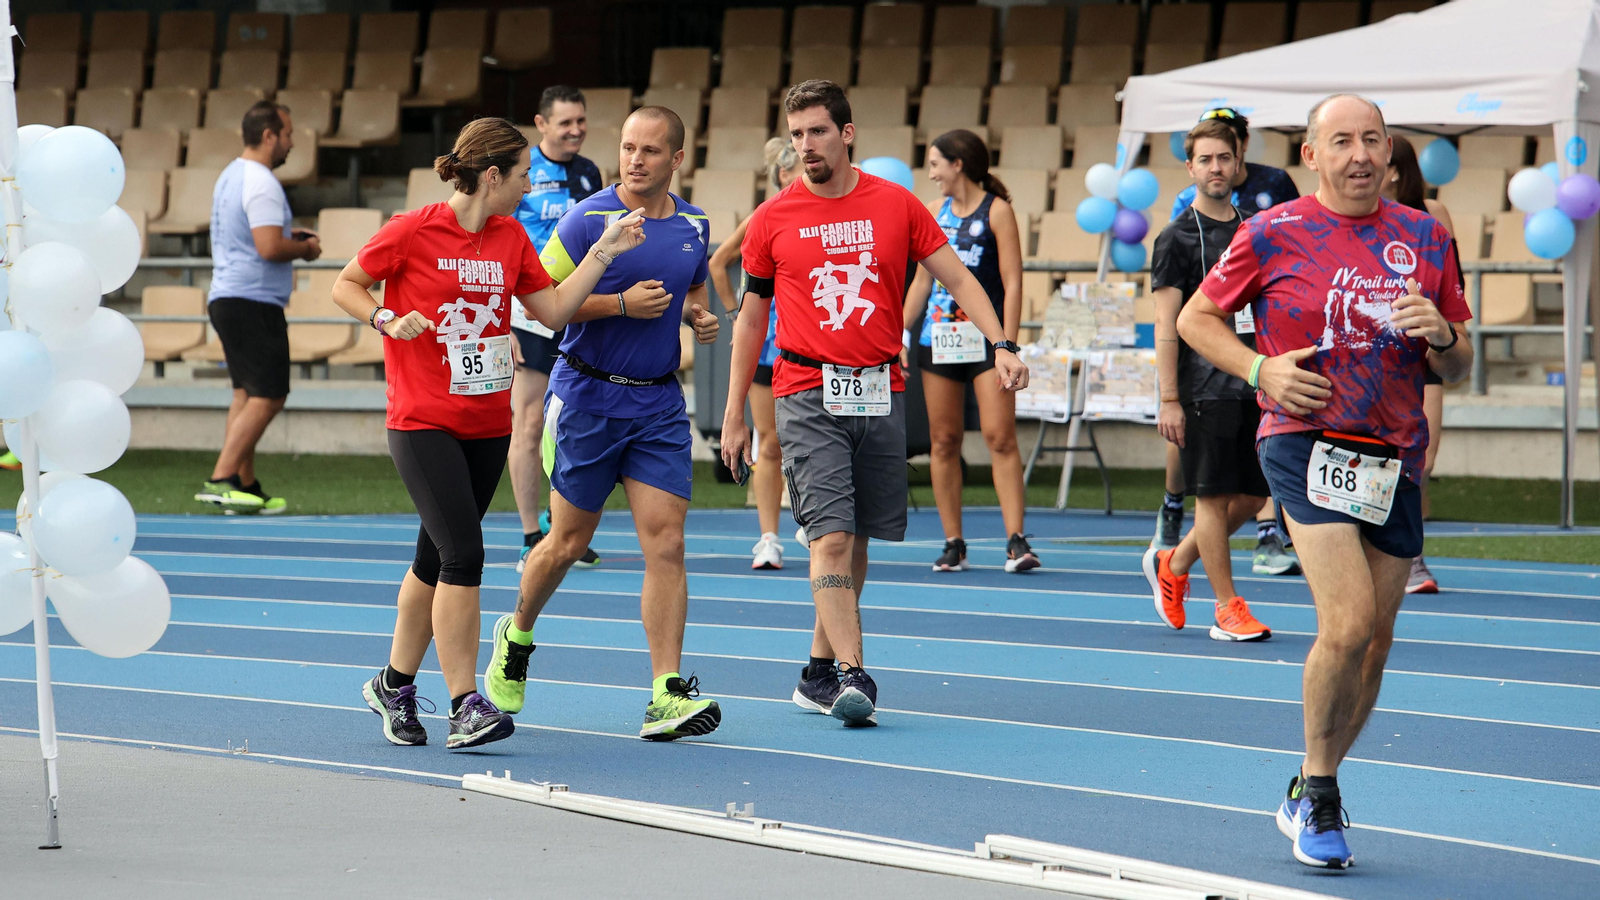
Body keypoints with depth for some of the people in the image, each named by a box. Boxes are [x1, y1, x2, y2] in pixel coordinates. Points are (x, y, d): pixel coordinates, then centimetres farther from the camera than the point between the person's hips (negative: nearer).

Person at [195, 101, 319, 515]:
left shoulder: (231, 175, 16)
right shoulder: (260, 183, -15)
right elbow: (270, 248, -23)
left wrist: (288, 234, 18)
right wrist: (305, 248, -6)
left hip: (226, 298, 10)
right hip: (253, 303, -10)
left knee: (247, 395, 11)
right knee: (267, 397, -10)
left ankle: (245, 487, 10)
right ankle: (220, 480, -16)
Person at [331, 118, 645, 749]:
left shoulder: (512, 237, 8)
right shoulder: (413, 231, -8)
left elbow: (553, 311, 9)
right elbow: (346, 286, 2)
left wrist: (603, 253, 3)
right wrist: (389, 321, -15)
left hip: (488, 425, 6)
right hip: (422, 424, -6)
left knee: (437, 559, 13)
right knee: (463, 554, -16)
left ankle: (395, 686, 29)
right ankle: (465, 706, -14)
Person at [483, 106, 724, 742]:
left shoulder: (693, 226, 8)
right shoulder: (589, 219, -9)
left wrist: (700, 317, 2)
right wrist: (622, 302, -18)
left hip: (659, 403, 4)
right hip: (589, 396, -3)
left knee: (666, 541, -8)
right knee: (570, 541, 7)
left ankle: (666, 697, -11)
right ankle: (516, 635, 37)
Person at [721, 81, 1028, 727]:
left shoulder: (897, 206, 4)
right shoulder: (773, 219, 3)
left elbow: (957, 278, 6)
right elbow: (750, 317, 10)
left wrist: (1000, 345, -9)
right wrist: (734, 414, 9)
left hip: (880, 393, 2)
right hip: (808, 396, -2)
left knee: (856, 540, 8)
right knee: (831, 536, -14)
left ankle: (819, 671, 20)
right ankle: (853, 676, -19)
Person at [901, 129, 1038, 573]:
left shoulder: (997, 211, -3)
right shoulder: (934, 212, 13)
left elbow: (1012, 284, -7)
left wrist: (1008, 345, -14)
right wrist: (902, 335, 10)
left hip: (985, 338, -5)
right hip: (938, 340, 5)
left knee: (1000, 437, -12)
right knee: (944, 441, 4)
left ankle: (1016, 541, -15)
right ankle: (953, 544, 8)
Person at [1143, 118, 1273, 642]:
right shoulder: (1177, 237, -4)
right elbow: (1167, 325, -7)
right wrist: (1169, 400, -13)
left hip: (1254, 384, 6)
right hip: (1205, 387, -6)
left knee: (1251, 497, 7)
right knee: (1214, 495, -4)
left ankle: (1173, 565, 27)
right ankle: (1228, 609, 2)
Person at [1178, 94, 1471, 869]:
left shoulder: (1424, 238, 10)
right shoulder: (1273, 235, -1)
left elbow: (1456, 367, 15)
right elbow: (1196, 319, 9)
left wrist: (1440, 336, -9)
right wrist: (1260, 370, -8)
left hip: (1394, 457, 5)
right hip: (1306, 444, -5)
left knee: (1374, 641, 7)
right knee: (1349, 623, -19)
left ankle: (1308, 796, 25)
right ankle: (1318, 796, 0)